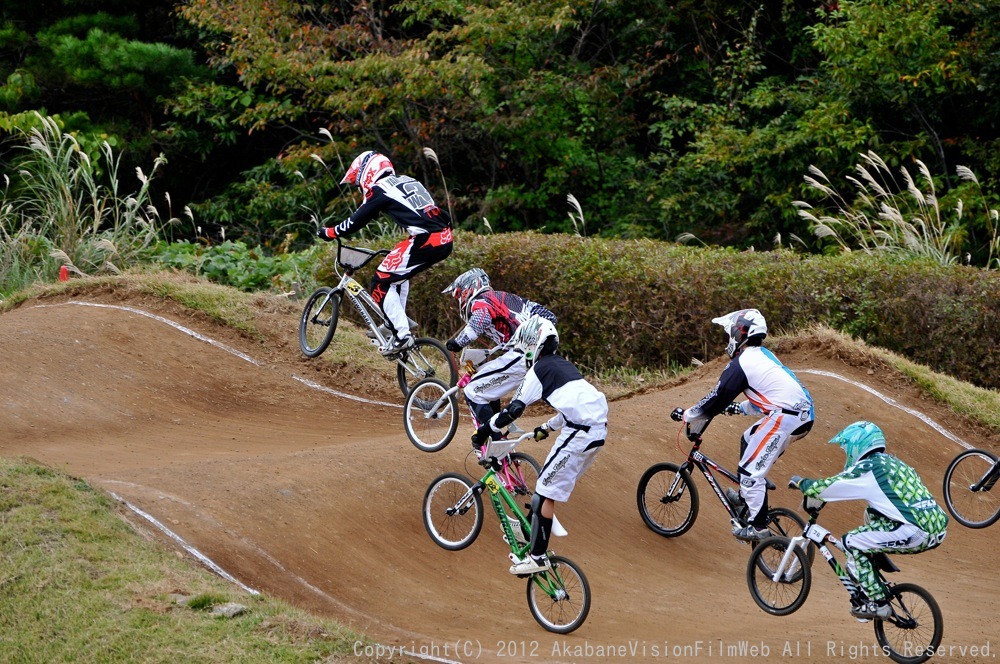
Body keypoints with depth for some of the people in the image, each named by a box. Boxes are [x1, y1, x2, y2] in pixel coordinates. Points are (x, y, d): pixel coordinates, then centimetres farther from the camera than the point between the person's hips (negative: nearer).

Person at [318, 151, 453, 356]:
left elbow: (356, 222, 3)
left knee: (381, 283, 1)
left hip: (425, 241, -9)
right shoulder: (407, 182, 25)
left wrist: (328, 232, 18)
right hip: (445, 240, 9)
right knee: (397, 271, 29)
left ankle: (402, 336, -4)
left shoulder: (380, 190, 2)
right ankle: (396, 322, 30)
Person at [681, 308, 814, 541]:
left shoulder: (742, 363, -6)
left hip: (784, 417, -10)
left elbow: (718, 397, -6)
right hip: (804, 414, 10)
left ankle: (757, 526, -3)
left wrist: (689, 415, 6)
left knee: (751, 470, -5)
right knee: (748, 440, 28)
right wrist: (739, 408, 37)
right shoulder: (764, 355, 21)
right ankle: (747, 496, 31)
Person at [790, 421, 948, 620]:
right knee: (872, 514, 26)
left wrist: (800, 483, 19)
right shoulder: (891, 462, 23)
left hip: (916, 533, -9)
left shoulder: (867, 468, -3)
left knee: (852, 543, 3)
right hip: (939, 528, 9)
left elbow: (823, 489, 0)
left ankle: (877, 603, 2)